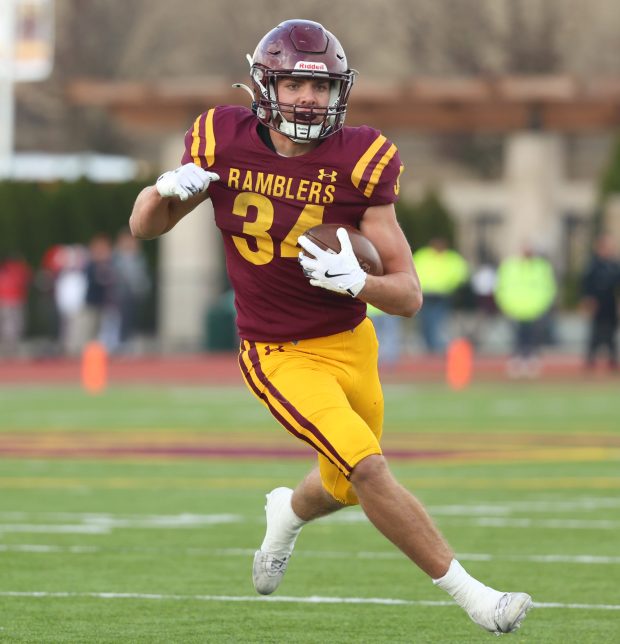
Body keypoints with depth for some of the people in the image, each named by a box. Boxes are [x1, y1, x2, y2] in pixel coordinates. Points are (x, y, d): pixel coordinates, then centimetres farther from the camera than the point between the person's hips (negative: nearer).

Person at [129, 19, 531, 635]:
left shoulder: (358, 162, -14)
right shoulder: (224, 142, -12)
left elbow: (408, 296, -13)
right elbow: (144, 226, 3)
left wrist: (356, 281, -33)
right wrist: (169, 187, -19)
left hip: (351, 344, 2)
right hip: (277, 354, -2)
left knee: (346, 487, 17)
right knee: (369, 468, -19)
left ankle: (287, 512, 54)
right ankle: (467, 591, -8)